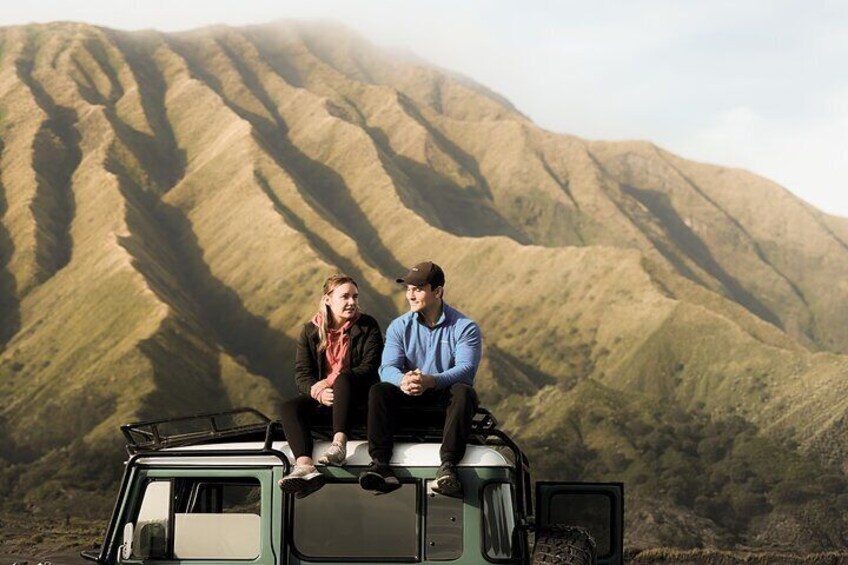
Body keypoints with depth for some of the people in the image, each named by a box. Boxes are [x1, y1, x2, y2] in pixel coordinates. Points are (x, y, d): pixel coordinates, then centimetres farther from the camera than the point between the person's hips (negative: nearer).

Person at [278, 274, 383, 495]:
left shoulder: (367, 327, 4)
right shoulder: (311, 331, 9)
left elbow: (369, 367, -8)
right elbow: (302, 373, 2)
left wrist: (330, 382, -19)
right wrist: (318, 392, -22)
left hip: (358, 395, -3)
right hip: (320, 397, 3)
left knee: (344, 377, -36)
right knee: (288, 408, -25)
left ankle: (339, 444, -52)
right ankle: (305, 466, -49)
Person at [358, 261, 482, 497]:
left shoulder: (465, 327, -5)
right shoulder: (399, 327, 5)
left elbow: (466, 369, -21)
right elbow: (388, 367, -8)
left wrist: (431, 381, -41)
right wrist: (403, 380, -35)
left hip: (447, 397, -3)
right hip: (411, 399, 3)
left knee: (464, 392, -35)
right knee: (379, 390, -24)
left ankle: (447, 467, -47)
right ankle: (380, 464, -38)